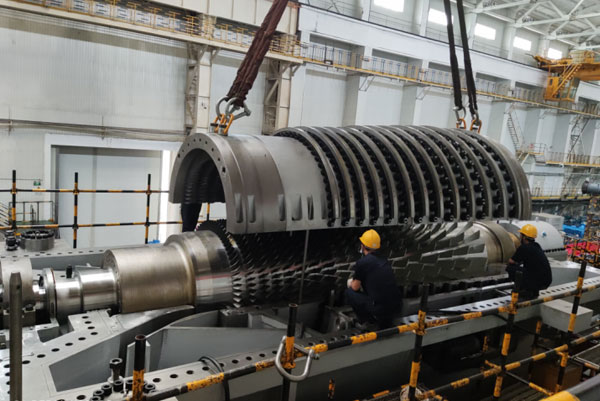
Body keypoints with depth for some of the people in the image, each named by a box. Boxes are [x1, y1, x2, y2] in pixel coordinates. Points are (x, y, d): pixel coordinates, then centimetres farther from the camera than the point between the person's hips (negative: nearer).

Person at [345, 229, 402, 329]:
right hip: (397, 305, 6)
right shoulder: (384, 260, 14)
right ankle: (385, 320, 23)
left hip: (380, 308, -6)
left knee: (349, 292, 11)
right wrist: (356, 281, 38)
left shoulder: (361, 262, -6)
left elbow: (355, 287, 4)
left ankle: (367, 321, 14)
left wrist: (351, 283, 28)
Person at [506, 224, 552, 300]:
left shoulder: (523, 248, -13)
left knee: (510, 268, -2)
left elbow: (511, 261, -2)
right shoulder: (537, 246, 12)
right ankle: (534, 291, 18)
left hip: (538, 282, -8)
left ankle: (527, 292, 1)